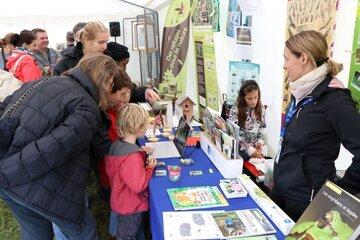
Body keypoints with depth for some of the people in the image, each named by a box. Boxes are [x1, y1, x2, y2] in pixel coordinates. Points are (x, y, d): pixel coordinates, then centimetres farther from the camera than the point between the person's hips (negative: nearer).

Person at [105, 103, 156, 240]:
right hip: (131, 208, -8)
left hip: (120, 201, 8)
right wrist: (150, 167, -18)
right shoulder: (133, 157, -35)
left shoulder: (115, 146, -7)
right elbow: (139, 186, -32)